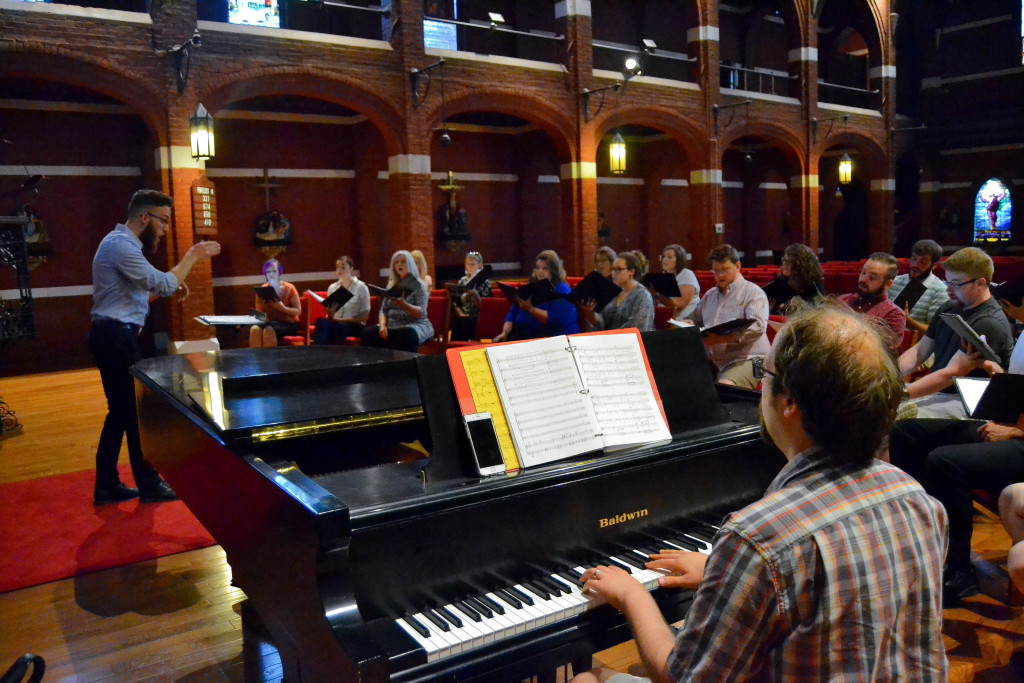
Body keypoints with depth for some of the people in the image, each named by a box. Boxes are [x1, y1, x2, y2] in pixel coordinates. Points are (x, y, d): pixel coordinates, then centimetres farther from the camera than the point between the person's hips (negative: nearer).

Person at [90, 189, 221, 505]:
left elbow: (141, 291, 19)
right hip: (116, 337, -11)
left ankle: (107, 486, 20)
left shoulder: (124, 243, 17)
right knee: (136, 411, 0)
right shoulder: (120, 245, -17)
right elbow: (163, 284, -22)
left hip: (115, 336, 11)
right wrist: (193, 255, -12)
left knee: (122, 411, 13)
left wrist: (172, 285, 5)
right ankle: (149, 484, 11)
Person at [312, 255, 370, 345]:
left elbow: (365, 316, -3)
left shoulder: (360, 287, 3)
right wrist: (330, 315, -10)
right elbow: (330, 317, 15)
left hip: (354, 326, -4)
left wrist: (342, 320, -12)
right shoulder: (332, 287, 16)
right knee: (320, 321, -33)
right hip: (335, 324, 4)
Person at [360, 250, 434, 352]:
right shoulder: (391, 285, 17)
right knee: (368, 333, -24)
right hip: (392, 326, 5)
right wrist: (382, 325, -8)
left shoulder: (418, 285, 2)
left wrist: (403, 304, -27)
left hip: (415, 325, -4)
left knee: (406, 335, -40)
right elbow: (383, 310, 13)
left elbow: (421, 313, -9)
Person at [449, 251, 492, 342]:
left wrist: (474, 293, -20)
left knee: (462, 323, -33)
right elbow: (455, 301, 11)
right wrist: (461, 314, -5)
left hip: (478, 317, -3)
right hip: (462, 317, 3)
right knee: (456, 321, -31)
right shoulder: (462, 281, 17)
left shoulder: (484, 282, 5)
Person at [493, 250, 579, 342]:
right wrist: (505, 333, -3)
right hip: (524, 334, 6)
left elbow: (556, 320, -18)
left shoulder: (562, 290, -2)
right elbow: (512, 314, 14)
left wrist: (531, 309, -21)